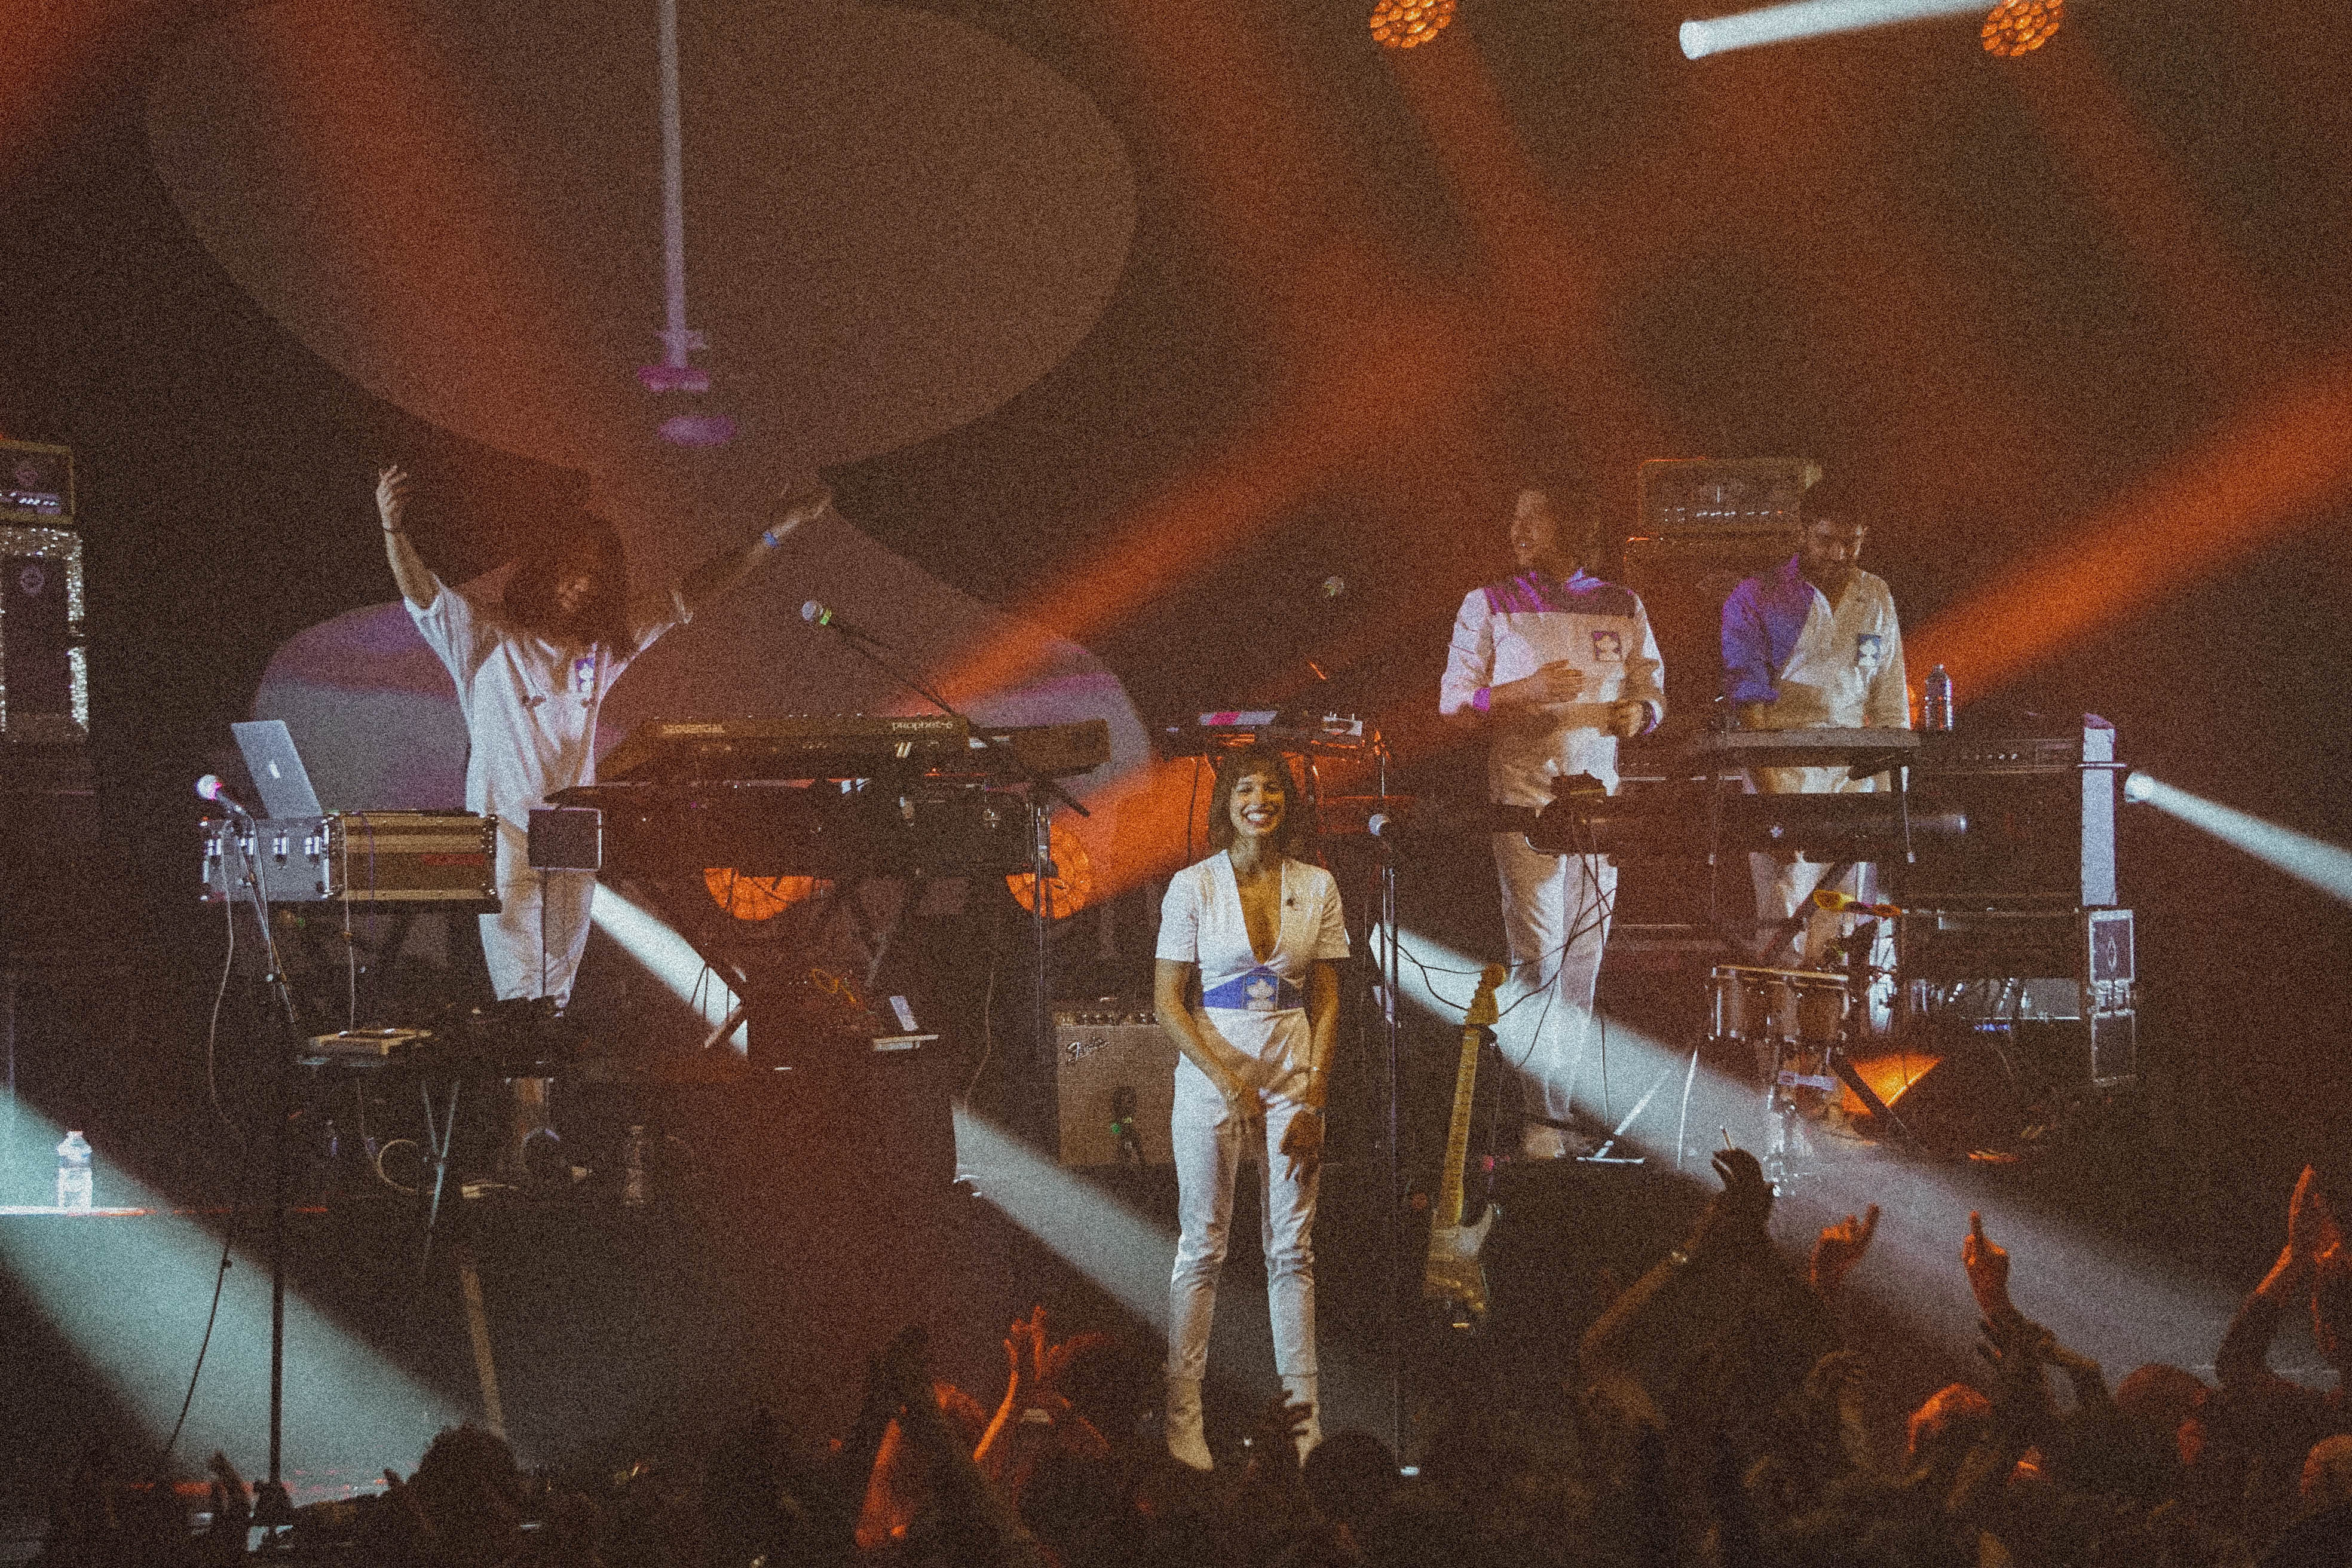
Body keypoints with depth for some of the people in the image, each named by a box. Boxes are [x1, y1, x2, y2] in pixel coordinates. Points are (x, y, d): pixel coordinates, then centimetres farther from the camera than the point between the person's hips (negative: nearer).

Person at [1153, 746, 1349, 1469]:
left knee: (1292, 1250, 3)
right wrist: (1230, 1083, -13)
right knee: (1201, 1249, -1)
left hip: (1293, 1079, 2)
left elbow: (1327, 1002, 6)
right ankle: (1183, 1419, 1)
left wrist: (1312, 1102, -3)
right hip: (1210, 1075, -2)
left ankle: (1302, 1415, 6)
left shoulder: (1316, 886, 5)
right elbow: (1168, 1003, -4)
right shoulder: (1193, 886, -3)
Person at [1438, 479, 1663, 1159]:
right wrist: (1525, 690, -14)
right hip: (1523, 790, -3)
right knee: (1538, 951, -12)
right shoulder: (1490, 606, 6)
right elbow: (1454, 700, 3)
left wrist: (1640, 712, -6)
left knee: (1585, 956, 2)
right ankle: (1541, 1120, -12)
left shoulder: (1622, 609, 13)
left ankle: (1557, 1111, 10)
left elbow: (1653, 692, 18)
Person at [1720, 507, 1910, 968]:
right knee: (1783, 924, -13)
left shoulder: (1876, 600, 14)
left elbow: (1890, 704, 18)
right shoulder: (1757, 598, -1)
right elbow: (1749, 703, -9)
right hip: (1784, 771, -4)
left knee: (1845, 930, -1)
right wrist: (1776, 798, -19)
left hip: (1854, 774, 4)